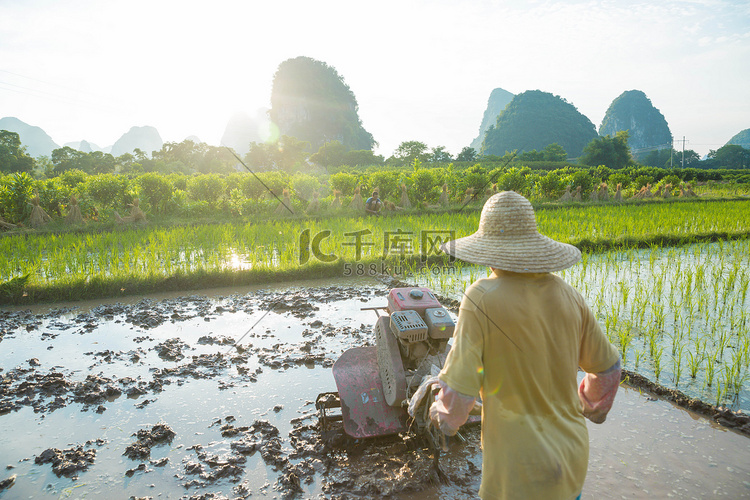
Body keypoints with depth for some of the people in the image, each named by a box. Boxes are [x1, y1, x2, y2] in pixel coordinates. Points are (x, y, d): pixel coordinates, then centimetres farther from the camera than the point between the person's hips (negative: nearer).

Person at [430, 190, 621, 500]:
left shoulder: (481, 300, -21)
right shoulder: (568, 296, -4)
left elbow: (458, 391, -19)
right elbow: (607, 368, 8)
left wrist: (443, 416, 4)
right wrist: (594, 406, 29)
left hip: (519, 470, -5)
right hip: (572, 459, 6)